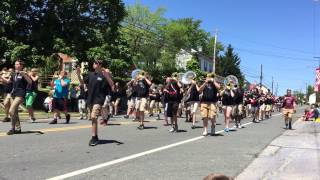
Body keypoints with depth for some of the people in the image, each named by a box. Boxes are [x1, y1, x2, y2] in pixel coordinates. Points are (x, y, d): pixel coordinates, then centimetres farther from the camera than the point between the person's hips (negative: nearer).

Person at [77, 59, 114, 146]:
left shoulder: (104, 74, -6)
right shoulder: (91, 74, 12)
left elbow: (112, 85, -14)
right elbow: (82, 82, 20)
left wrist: (107, 76, -29)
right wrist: (78, 74, 5)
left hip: (99, 100, -7)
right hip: (90, 99, 7)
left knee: (94, 117, -19)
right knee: (93, 118, 14)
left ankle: (94, 138, -15)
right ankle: (96, 136, 27)